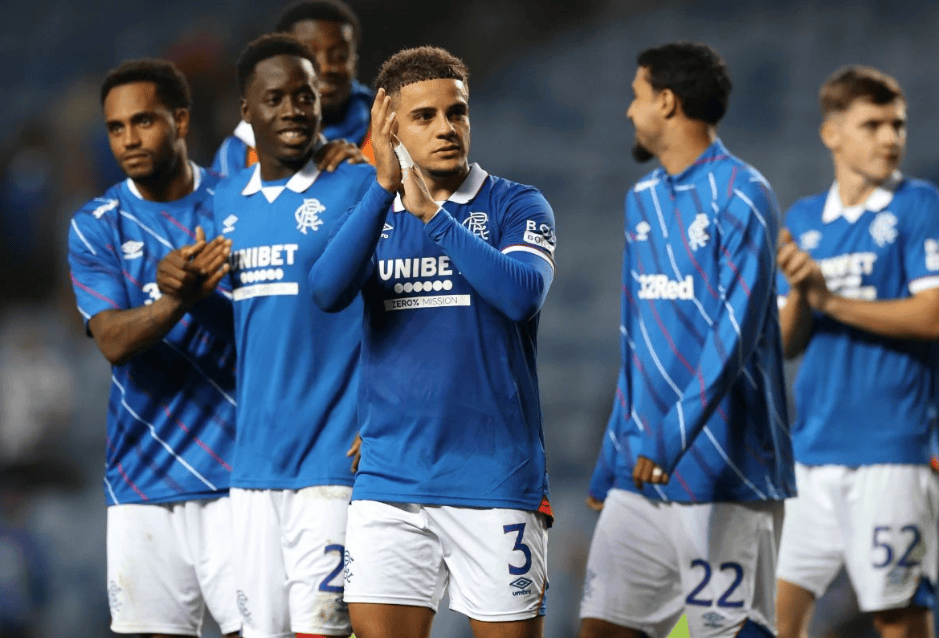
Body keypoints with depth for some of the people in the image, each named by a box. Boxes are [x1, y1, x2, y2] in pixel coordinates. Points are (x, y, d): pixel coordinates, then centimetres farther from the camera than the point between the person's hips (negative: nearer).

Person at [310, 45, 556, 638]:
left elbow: (522, 294, -18)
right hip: (390, 475, 3)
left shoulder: (516, 206, 1)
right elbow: (329, 291, -10)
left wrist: (433, 213, -19)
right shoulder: (376, 211, 10)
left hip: (494, 478, -3)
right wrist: (385, 186, -18)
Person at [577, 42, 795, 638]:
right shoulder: (643, 200, 16)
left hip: (726, 476, -7)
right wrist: (610, 464, 20)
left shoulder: (740, 196, -8)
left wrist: (669, 440, -26)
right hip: (641, 477, 7)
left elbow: (734, 334, -17)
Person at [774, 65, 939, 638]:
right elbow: (787, 342, 13)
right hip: (813, 448, 5)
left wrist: (831, 299, -15)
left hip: (891, 447, -5)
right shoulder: (804, 220, 13)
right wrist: (799, 294, -8)